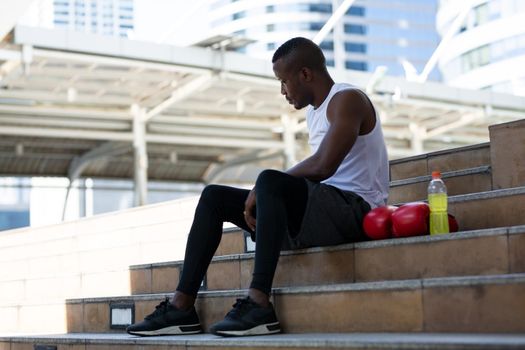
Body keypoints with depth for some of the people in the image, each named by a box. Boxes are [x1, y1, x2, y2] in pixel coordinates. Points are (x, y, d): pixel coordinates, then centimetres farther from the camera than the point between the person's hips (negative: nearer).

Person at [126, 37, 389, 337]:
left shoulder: (347, 99, -8)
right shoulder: (315, 111, 21)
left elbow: (323, 166, -23)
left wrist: (263, 189, -12)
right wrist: (261, 199, 2)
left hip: (354, 209, -10)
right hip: (321, 212, 10)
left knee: (269, 181, -36)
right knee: (214, 197, 5)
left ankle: (259, 303, -39)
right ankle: (181, 306, -6)